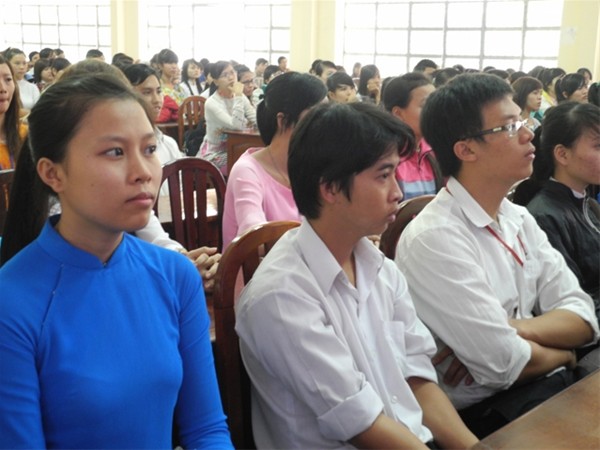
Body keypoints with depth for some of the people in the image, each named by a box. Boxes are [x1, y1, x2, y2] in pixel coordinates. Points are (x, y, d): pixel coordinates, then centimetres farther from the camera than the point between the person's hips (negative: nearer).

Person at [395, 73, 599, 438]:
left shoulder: (519, 218, 5)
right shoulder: (433, 239, -19)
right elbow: (504, 365, -20)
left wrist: (512, 328, -17)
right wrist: (563, 354, -1)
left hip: (548, 382, 7)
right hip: (485, 411, -6)